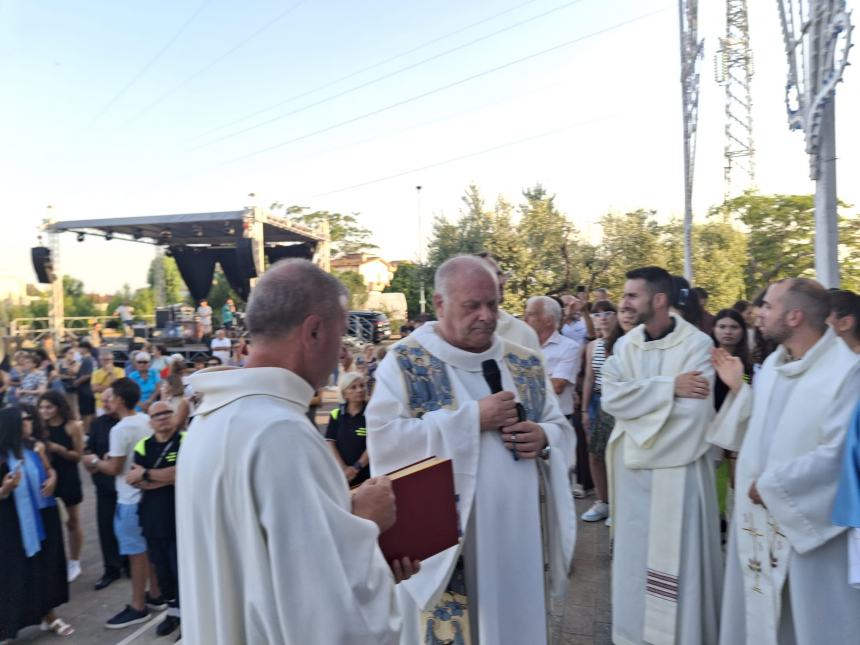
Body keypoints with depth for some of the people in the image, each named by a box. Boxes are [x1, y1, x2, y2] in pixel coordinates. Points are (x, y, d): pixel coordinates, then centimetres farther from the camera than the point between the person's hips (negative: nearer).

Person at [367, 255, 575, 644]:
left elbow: (560, 428, 13)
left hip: (517, 534, 4)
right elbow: (384, 440, -18)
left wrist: (543, 439, -12)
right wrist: (472, 417, -21)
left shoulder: (525, 363, 6)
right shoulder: (404, 362, -7)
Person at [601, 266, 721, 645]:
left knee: (678, 560, 7)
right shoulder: (626, 345, 4)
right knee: (635, 556, 15)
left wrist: (637, 399, -12)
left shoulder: (697, 344, -11)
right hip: (633, 468, 5)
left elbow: (693, 411, -21)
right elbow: (610, 398, -9)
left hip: (678, 470, -5)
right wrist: (669, 387, -17)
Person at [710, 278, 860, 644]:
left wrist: (770, 484, -16)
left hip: (808, 518, -7)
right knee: (758, 608, 20)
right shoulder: (773, 362, 5)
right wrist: (738, 387, 1)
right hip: (759, 512, 7)